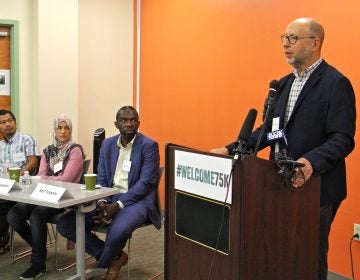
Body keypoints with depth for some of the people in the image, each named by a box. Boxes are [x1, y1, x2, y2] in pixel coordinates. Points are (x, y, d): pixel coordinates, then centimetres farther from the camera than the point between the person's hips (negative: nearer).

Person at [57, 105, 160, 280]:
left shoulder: (149, 145, -6)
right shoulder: (107, 144, 10)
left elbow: (146, 183, -13)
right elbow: (101, 179, 9)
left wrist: (118, 205, -22)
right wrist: (102, 203, -13)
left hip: (137, 201, -5)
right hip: (108, 200, 6)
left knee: (117, 231, -37)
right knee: (65, 224, -10)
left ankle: (101, 264, -2)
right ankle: (114, 256, 0)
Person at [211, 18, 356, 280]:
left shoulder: (336, 83, -13)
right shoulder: (284, 83, 12)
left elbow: (343, 139, -20)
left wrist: (311, 162, -36)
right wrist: (232, 149, 1)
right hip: (283, 185, 7)